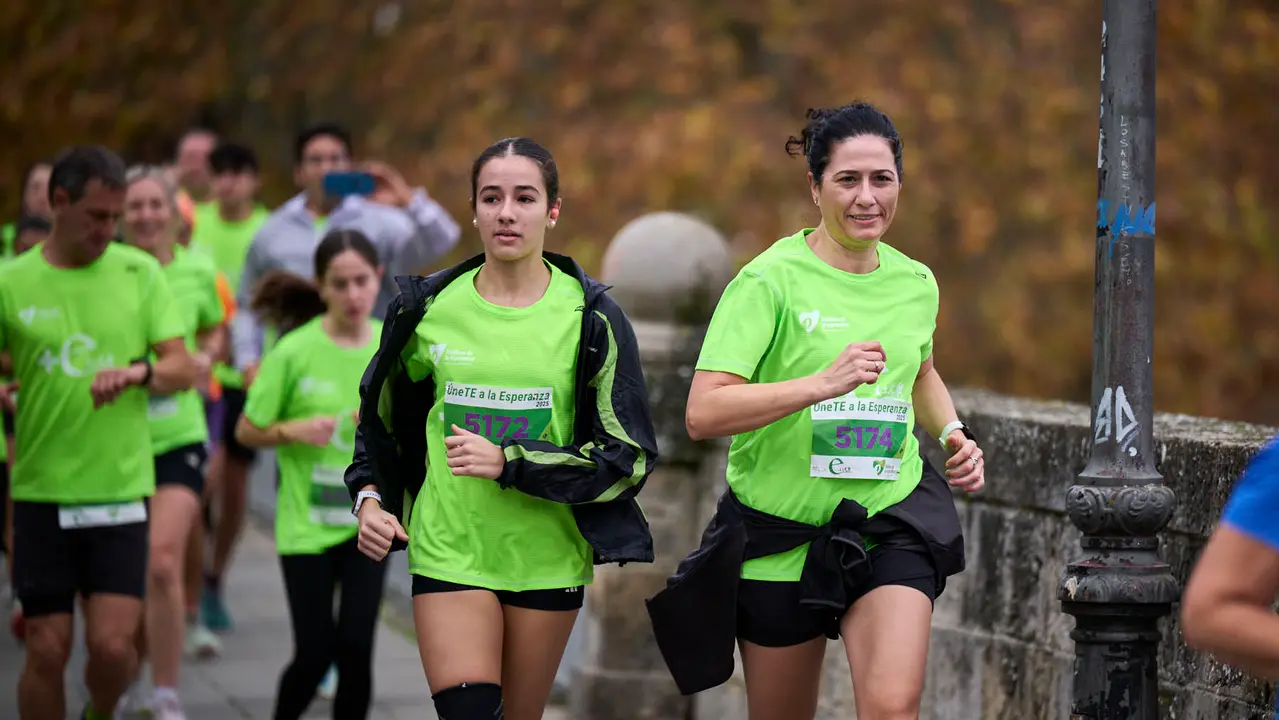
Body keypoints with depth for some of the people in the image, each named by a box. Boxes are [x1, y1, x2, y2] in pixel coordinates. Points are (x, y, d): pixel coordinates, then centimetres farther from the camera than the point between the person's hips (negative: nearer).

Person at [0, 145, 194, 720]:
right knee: (47, 650, 1)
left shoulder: (139, 272, 4)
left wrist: (138, 371, -19)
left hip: (121, 488, 0)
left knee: (112, 645, -8)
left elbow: (183, 369, 2)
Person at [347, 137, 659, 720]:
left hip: (548, 557, 0)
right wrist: (369, 496, 1)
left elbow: (629, 457, -6)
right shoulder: (427, 308, 2)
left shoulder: (592, 316, -3)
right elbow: (380, 415, 18)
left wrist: (510, 463, -15)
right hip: (449, 549, 0)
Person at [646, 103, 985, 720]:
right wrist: (824, 382, -31)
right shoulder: (770, 281, -12)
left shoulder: (915, 282, 5)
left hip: (891, 527, 3)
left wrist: (953, 433, 8)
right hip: (781, 531, -3)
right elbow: (703, 413, -23)